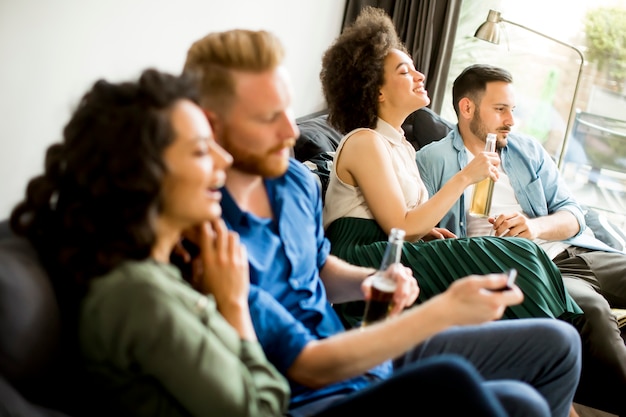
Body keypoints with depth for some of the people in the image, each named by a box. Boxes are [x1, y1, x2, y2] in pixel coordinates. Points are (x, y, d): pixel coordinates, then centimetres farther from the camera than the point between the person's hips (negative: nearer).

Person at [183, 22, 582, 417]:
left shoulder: (296, 178, -1)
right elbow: (309, 366, -24)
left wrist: (370, 282, -5)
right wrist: (446, 309, -25)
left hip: (360, 353, 8)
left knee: (556, 343, 11)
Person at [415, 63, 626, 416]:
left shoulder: (529, 151, 21)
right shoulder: (433, 161, 5)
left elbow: (573, 214, 15)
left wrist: (535, 227, -6)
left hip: (571, 253, 6)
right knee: (590, 310, -34)